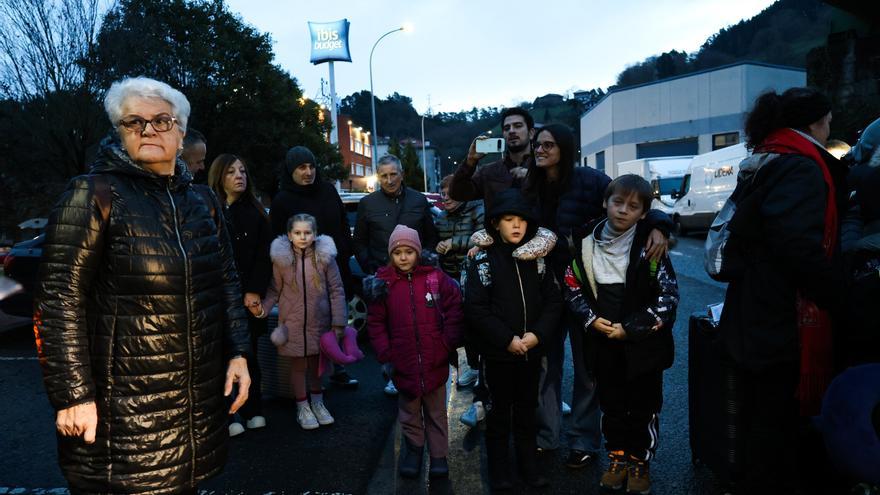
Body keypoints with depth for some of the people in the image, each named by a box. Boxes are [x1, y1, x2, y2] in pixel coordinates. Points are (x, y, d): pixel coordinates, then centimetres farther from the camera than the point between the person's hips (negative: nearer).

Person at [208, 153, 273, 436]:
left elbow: (263, 256, 5)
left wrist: (254, 291, -6)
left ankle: (253, 411, 18)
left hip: (249, 298, 2)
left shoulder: (255, 212, 10)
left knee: (249, 354, 7)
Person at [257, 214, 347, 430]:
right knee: (299, 365, 10)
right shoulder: (281, 258, -7)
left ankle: (317, 402, 36)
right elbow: (275, 290, 2)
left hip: (319, 321, 1)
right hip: (293, 323, 0)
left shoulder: (325, 257, -8)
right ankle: (302, 407, 28)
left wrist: (339, 323, -7)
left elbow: (336, 291, -5)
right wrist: (263, 308, -15)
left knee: (317, 363, 15)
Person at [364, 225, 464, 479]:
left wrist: (448, 343, -6)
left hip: (435, 362, -1)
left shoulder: (435, 277, -6)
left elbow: (454, 311, -2)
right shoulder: (383, 282, -2)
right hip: (404, 363, 1)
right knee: (409, 412, 17)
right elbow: (375, 321, 2)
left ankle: (439, 454, 28)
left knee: (436, 412, 13)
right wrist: (384, 351, -5)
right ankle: (414, 448, 38)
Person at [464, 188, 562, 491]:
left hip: (531, 350, 3)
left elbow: (553, 300, 1)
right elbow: (476, 308, -14)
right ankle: (499, 472, 25)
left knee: (527, 410, 16)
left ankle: (528, 466, 32)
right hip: (498, 352, -3)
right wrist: (507, 339, -17)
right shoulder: (485, 259, -9)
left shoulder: (536, 258, 2)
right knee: (500, 411, 10)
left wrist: (537, 334, -13)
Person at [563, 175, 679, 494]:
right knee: (611, 405, 18)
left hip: (643, 344, -2)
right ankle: (618, 458, 37)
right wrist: (591, 318, -10)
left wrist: (631, 328, -15)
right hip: (602, 343, 3)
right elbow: (572, 286, 5)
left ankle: (640, 463, 33)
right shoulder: (587, 244, -2)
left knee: (644, 407, 13)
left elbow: (668, 296, -10)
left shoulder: (649, 246, -10)